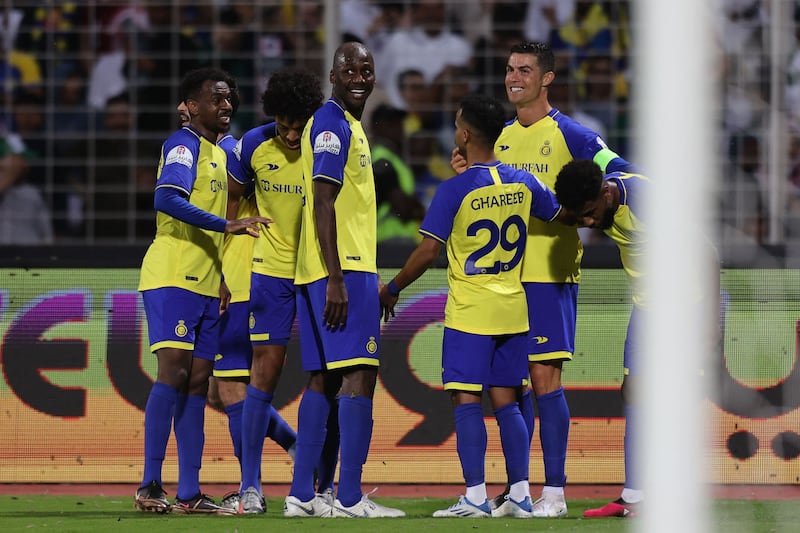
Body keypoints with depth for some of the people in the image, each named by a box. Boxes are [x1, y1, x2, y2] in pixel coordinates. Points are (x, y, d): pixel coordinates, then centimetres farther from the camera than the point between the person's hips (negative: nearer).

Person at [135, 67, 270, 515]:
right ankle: (150, 486, -15)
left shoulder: (220, 152, 20)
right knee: (174, 371, -16)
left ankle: (189, 493, 4)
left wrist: (223, 279, 20)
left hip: (205, 284, 9)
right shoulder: (184, 145, -8)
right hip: (172, 277, -9)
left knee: (197, 380, 5)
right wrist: (227, 224, -28)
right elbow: (167, 200, -25)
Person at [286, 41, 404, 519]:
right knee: (359, 376, -12)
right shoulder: (333, 124, -11)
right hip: (344, 268, -10)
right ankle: (350, 498, -15)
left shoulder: (349, 125, 20)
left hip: (347, 268, 10)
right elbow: (323, 204, -18)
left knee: (324, 379, 9)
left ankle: (302, 495, 9)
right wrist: (336, 280, -23)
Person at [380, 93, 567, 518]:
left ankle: (475, 496, -9)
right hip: (513, 309, 6)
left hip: (468, 311, -5)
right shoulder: (522, 183, 3)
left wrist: (392, 289, 1)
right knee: (506, 403, 10)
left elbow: (428, 251, -13)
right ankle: (520, 494, 6)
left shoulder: (455, 189, -13)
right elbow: (560, 215, 20)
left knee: (466, 402, -4)